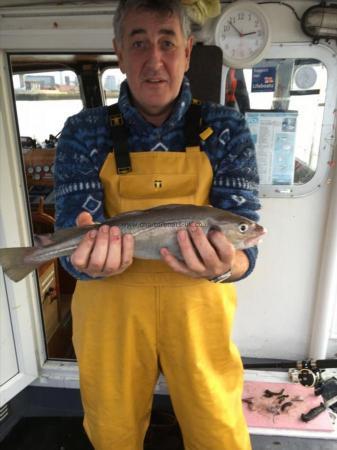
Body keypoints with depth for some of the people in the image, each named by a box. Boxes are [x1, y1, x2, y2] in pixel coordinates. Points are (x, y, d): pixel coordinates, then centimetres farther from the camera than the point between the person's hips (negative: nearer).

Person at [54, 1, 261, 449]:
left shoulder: (226, 130, -6)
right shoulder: (84, 132, -6)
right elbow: (74, 245, -11)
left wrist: (225, 265, -35)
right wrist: (91, 259, -35)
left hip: (200, 309, 0)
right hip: (111, 312, 1)